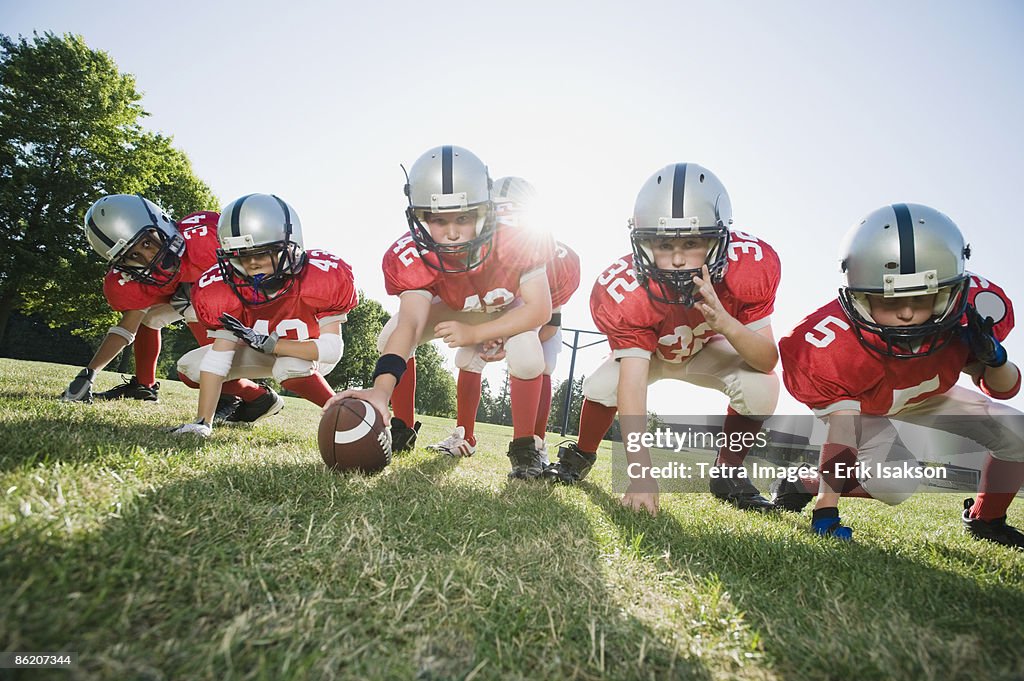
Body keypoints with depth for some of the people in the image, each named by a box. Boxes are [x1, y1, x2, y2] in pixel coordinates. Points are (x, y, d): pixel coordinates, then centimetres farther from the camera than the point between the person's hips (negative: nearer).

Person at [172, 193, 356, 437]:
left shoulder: (322, 278, -32)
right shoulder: (227, 290, -21)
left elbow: (332, 349, -29)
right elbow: (218, 357, -20)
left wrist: (268, 344, -35)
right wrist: (203, 422, -25)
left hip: (313, 352, -5)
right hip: (268, 351, 5)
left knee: (289, 367, -37)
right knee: (190, 366, -4)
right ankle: (263, 401, 16)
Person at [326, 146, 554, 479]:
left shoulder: (518, 240, -38)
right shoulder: (414, 256, -33)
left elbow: (540, 309, -31)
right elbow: (410, 322, -44)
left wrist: (475, 333, -40)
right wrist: (381, 388, -60)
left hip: (510, 308, -2)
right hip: (455, 306, 2)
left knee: (526, 357, -33)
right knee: (390, 338, -17)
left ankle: (524, 447, -9)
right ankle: (403, 430, 4)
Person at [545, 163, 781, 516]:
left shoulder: (751, 266, -33)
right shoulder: (625, 292, -39)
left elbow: (768, 360, -30)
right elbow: (631, 382, -44)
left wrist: (725, 323, -53)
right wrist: (640, 472, -53)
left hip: (709, 348, 2)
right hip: (648, 351, -1)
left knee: (760, 385, -26)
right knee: (601, 386, -27)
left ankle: (727, 474, 1)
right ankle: (581, 457, 6)